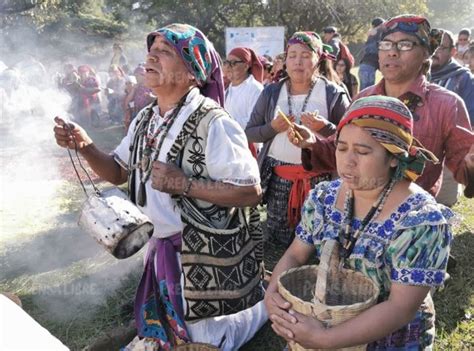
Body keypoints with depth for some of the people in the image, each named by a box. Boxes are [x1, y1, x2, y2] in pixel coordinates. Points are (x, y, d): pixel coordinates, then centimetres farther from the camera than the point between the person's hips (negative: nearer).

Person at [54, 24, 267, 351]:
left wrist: (183, 184, -29)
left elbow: (251, 192, -23)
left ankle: (267, 298, 30)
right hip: (161, 250, 8)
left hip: (205, 255, -8)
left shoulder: (212, 122, -22)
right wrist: (84, 145, -6)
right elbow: (119, 172, 12)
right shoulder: (145, 120, 3)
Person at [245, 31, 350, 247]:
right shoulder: (271, 92, 7)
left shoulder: (333, 94, -1)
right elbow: (249, 133, 9)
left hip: (319, 178, -2)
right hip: (278, 177, 2)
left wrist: (325, 128, -19)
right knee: (278, 238, 8)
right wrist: (272, 128, -10)